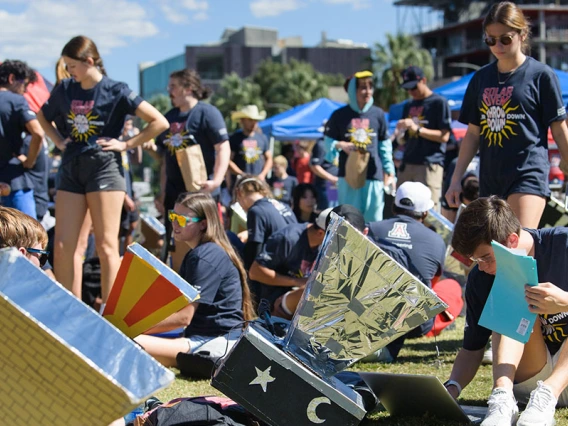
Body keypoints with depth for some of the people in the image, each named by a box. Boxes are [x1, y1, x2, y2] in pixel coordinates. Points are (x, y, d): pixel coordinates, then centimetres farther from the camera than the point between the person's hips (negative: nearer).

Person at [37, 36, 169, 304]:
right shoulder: (64, 90, 9)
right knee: (62, 247, 1)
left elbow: (159, 122, -9)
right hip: (71, 170, 5)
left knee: (106, 247, -4)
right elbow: (43, 116, 29)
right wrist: (58, 141, 13)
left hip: (104, 168, -5)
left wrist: (127, 144, -8)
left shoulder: (115, 91, -5)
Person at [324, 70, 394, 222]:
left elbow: (385, 145, 12)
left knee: (373, 219, 4)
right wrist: (340, 145, -13)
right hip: (348, 174, -1)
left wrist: (389, 170, 10)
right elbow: (328, 142, 8)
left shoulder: (378, 114, 6)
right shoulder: (340, 115, 1)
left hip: (373, 175, 1)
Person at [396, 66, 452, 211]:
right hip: (407, 165, 7)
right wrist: (400, 132, 1)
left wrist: (417, 129, -16)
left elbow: (444, 136, -7)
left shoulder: (439, 102, 0)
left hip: (429, 165, -7)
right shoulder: (408, 106, 21)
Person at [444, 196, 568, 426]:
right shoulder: (480, 279, -4)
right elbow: (472, 348, -1)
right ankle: (502, 396, -40)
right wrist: (451, 388, -20)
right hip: (526, 380, 2)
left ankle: (547, 394, -41)